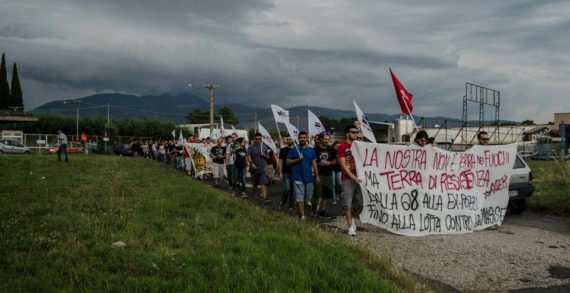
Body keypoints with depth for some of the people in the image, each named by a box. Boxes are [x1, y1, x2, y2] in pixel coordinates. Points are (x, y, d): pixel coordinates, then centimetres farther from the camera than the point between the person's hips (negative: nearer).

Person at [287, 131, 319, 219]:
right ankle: (302, 215, -7)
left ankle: (299, 210, 31)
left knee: (308, 196, 10)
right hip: (298, 177, -3)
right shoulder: (294, 150, 1)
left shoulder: (311, 150, 8)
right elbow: (288, 162, 0)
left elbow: (314, 163, 7)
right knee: (300, 196, -7)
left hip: (308, 177, 3)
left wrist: (317, 176, 2)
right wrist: (298, 159, -14)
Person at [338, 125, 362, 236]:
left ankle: (349, 217, 31)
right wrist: (353, 177, -18)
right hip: (347, 179, -5)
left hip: (358, 178, 6)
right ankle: (350, 227, 6)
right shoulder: (342, 147, -6)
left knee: (360, 202, 6)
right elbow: (343, 165, -11)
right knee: (348, 203, -1)